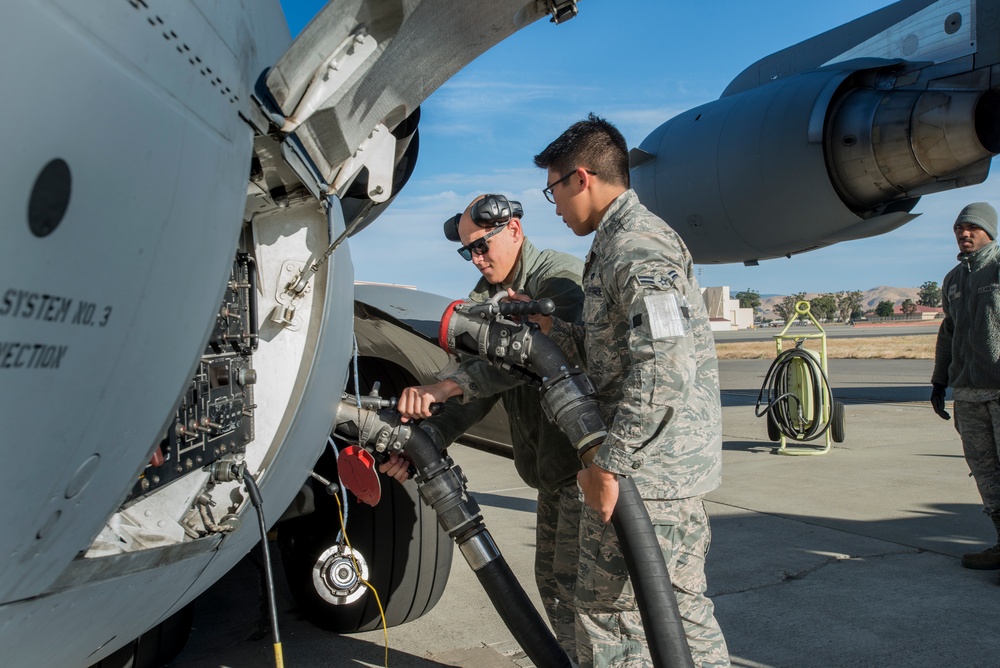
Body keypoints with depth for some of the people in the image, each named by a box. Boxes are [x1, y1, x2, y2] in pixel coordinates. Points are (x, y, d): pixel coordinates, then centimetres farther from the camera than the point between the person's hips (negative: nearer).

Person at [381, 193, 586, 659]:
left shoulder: (561, 276, -15)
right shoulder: (485, 298, 11)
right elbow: (480, 386, 3)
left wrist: (443, 386, -39)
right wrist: (427, 437, -12)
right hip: (551, 468, 9)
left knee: (574, 587, -5)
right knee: (551, 581, 17)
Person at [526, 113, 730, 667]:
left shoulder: (636, 247, -16)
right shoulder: (620, 243, 17)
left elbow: (665, 367, -26)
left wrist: (609, 462, -23)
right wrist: (552, 330, 11)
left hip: (643, 472, -10)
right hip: (674, 469, 10)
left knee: (609, 613, 2)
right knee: (682, 603, 18)